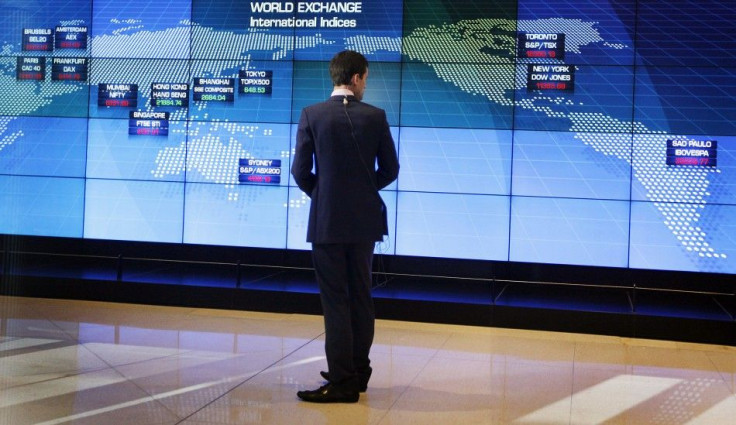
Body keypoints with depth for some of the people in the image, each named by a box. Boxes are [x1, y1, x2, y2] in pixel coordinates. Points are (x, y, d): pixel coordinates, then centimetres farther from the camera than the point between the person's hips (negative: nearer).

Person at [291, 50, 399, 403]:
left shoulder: (312, 115, -8)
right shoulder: (375, 116, -2)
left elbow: (301, 172, -6)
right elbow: (390, 169, 2)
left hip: (327, 221, -3)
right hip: (364, 219, 3)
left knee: (335, 300, 0)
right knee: (360, 295, 14)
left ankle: (342, 381, 0)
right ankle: (358, 371, 23)